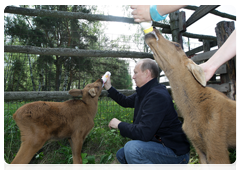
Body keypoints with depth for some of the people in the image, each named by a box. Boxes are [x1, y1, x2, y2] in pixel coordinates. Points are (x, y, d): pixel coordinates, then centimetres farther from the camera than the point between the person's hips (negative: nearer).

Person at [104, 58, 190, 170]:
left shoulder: (157, 95, -26)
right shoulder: (144, 92, 5)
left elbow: (143, 133, -31)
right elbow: (126, 101, 21)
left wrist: (119, 124, -15)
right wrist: (109, 87, 17)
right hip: (158, 144, 10)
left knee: (131, 147, -30)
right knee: (121, 155, 11)